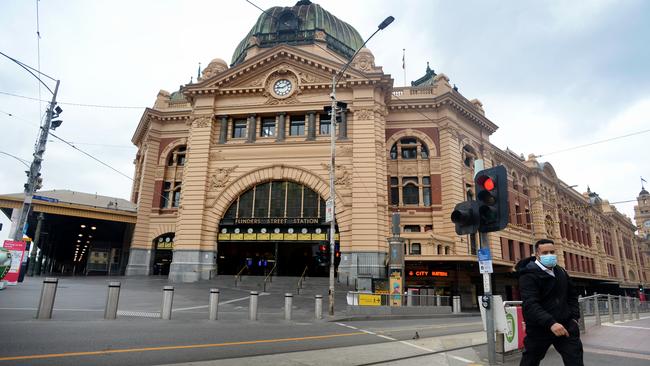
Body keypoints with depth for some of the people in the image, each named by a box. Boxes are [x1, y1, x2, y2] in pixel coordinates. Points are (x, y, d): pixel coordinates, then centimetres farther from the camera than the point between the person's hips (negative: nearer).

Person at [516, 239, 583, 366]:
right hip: (539, 329, -5)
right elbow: (530, 305, -26)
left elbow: (572, 295, 23)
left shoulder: (561, 272, 9)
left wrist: (574, 317, 8)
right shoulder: (529, 275, -16)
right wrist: (550, 323, -38)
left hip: (565, 325, 6)